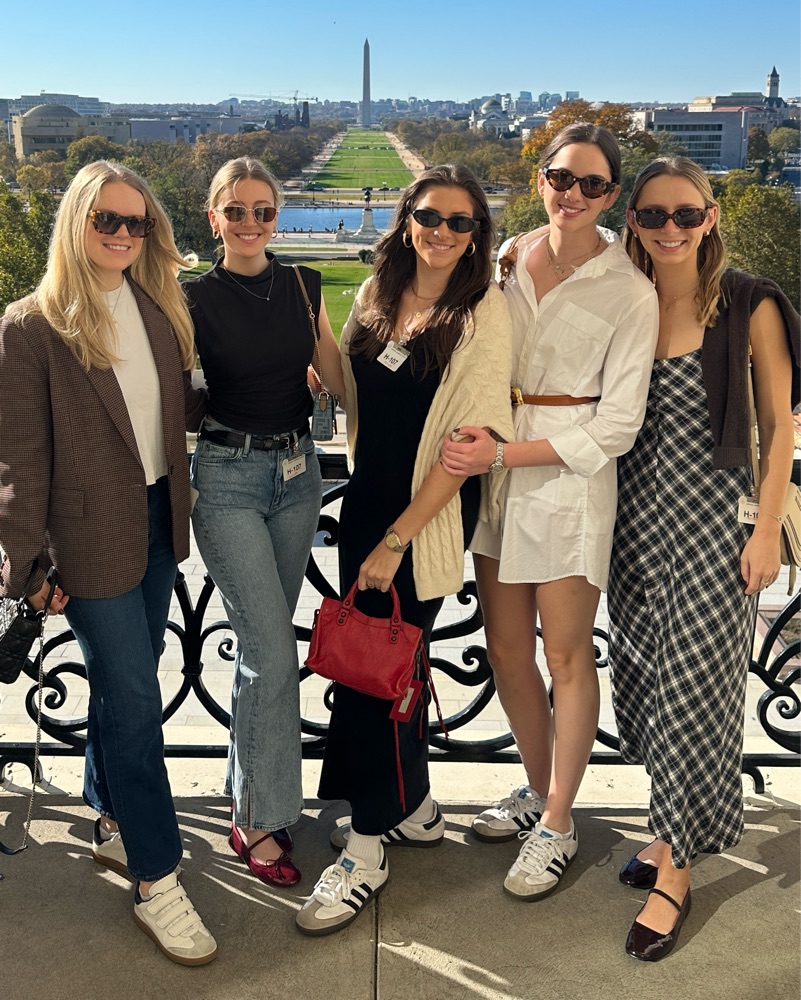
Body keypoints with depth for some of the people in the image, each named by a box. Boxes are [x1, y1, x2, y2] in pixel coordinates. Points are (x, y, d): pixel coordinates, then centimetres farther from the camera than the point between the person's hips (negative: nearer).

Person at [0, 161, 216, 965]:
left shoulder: (157, 310, 8)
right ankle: (157, 883, 10)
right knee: (134, 697, -2)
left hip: (156, 521, 6)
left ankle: (112, 824, 38)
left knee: (124, 685, 18)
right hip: (89, 535, -6)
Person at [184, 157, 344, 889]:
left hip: (297, 471, 4)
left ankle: (250, 791, 28)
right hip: (229, 478, -4)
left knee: (264, 641, 12)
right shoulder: (196, 298, -6)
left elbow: (337, 373, 10)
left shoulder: (303, 287, 6)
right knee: (274, 650, -8)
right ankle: (259, 820, 7)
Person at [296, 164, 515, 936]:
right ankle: (413, 807, 35)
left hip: (430, 514, -6)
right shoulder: (377, 295, 6)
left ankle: (368, 846, 15)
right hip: (367, 498, 6)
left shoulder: (483, 314, -13)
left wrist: (397, 538, -17)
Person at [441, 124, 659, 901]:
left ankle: (556, 825, 20)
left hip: (570, 480, -5)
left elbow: (616, 426, -10)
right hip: (495, 471, 5)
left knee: (566, 656, 3)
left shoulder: (628, 291, -8)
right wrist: (470, 429, -6)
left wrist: (503, 455, -16)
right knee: (505, 647, 12)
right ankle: (538, 789, 33)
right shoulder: (507, 258, 6)